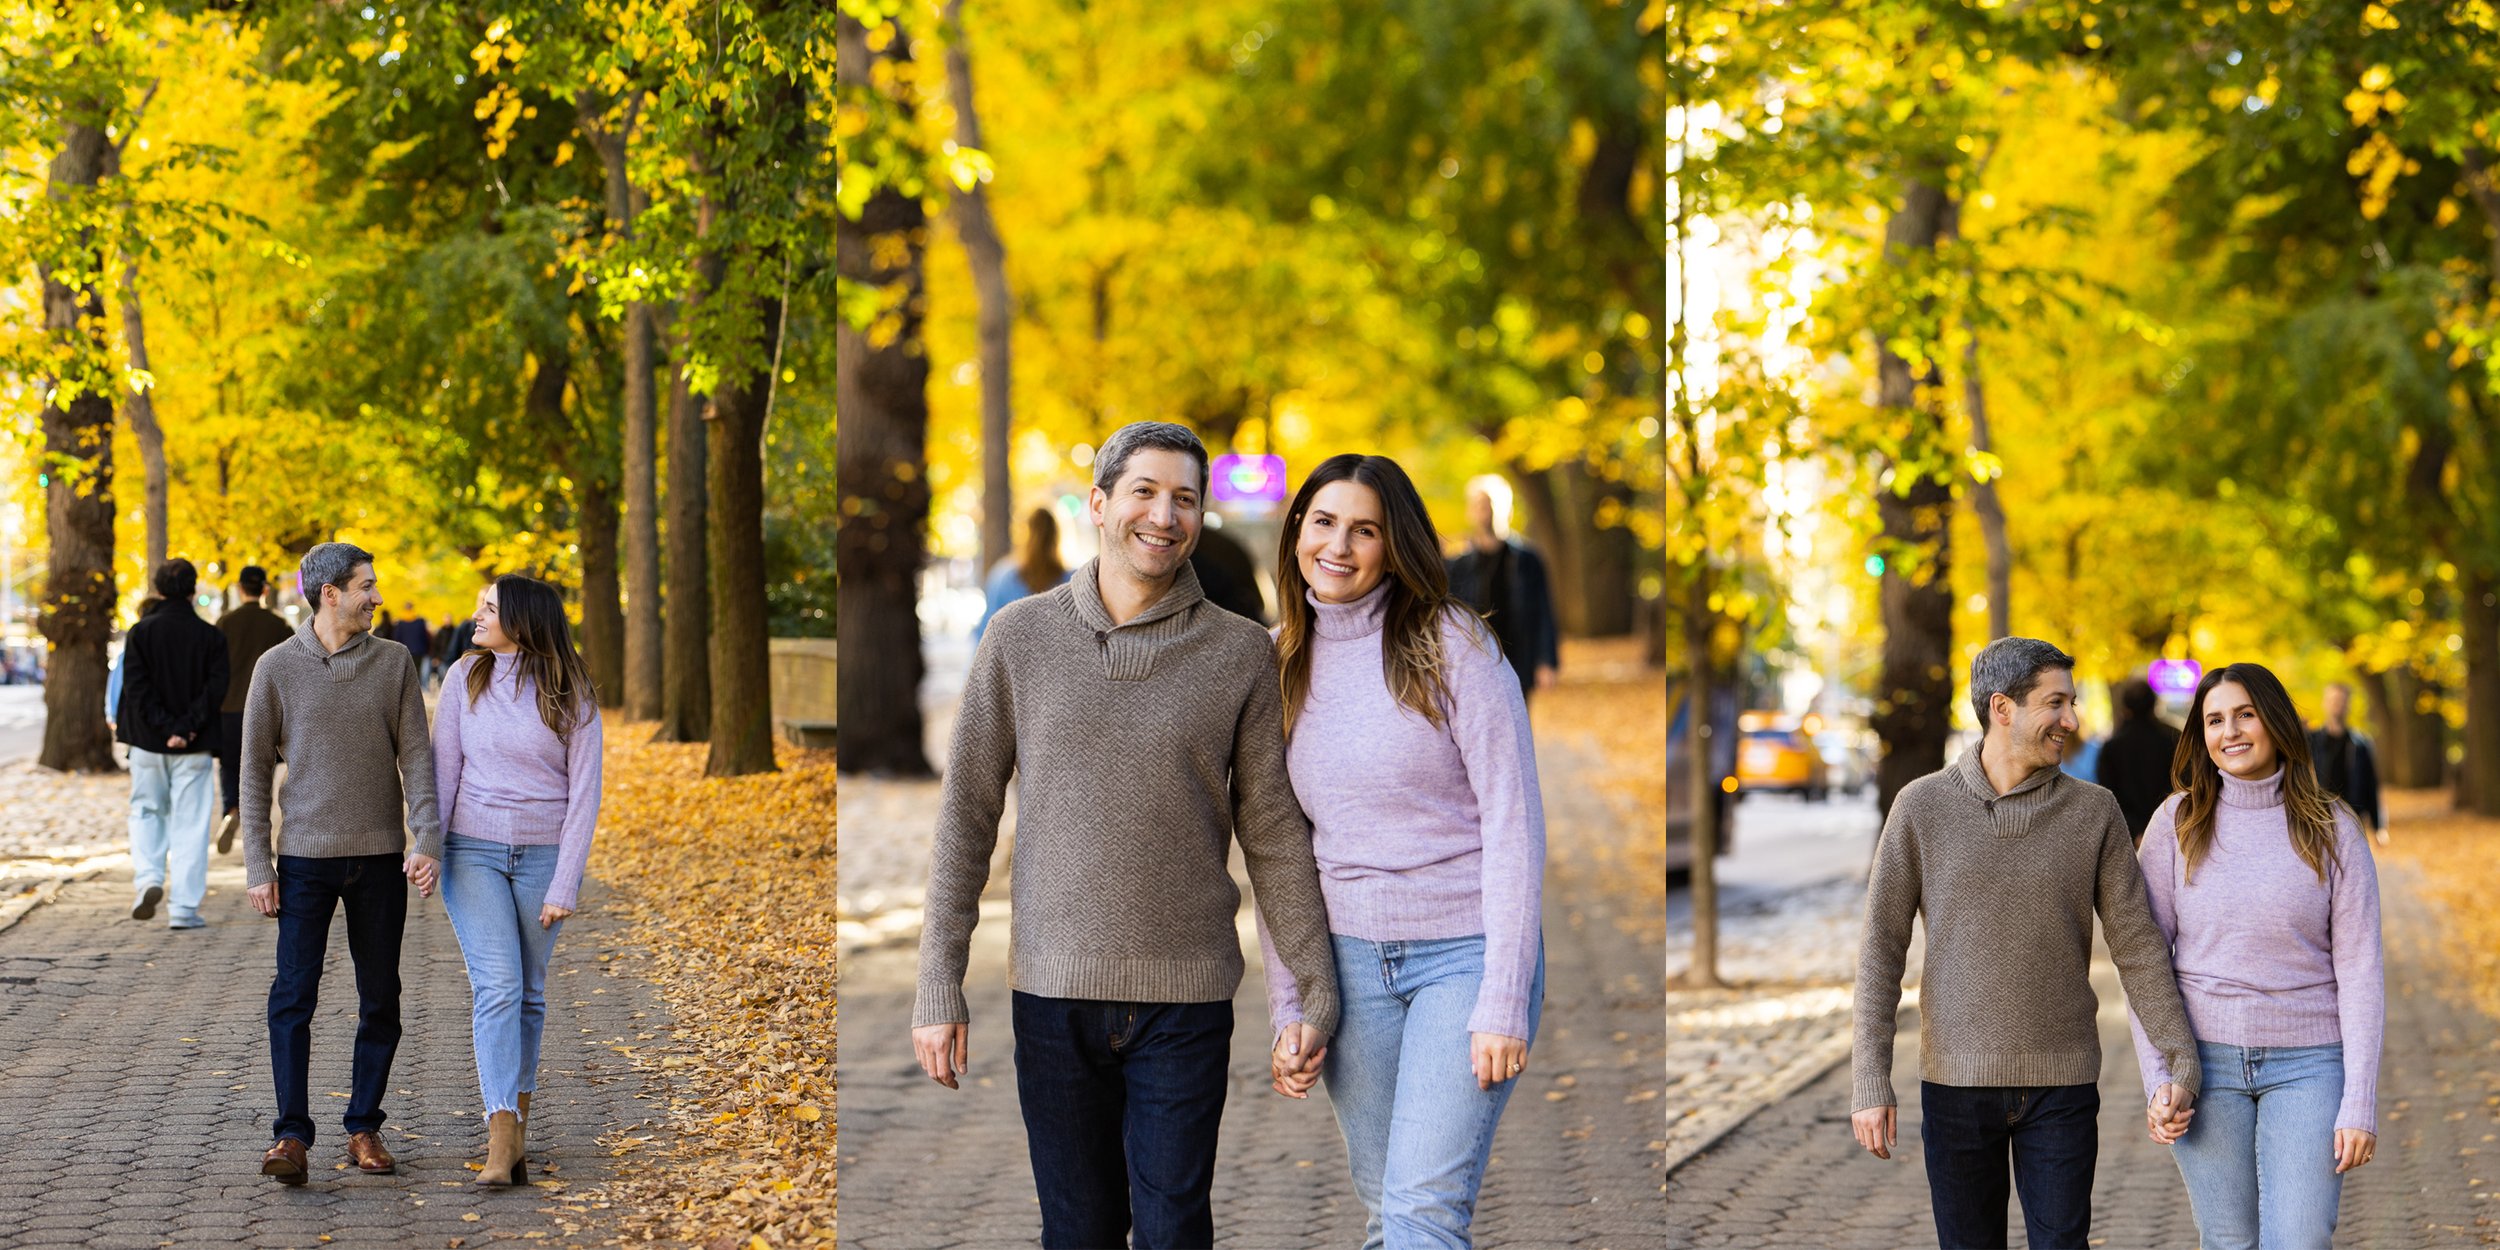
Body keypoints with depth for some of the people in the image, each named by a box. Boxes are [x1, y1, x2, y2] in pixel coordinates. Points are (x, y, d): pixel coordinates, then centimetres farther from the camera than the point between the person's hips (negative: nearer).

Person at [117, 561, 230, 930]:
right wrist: (186, 727, -13)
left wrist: (164, 727, -11)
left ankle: (148, 880, -5)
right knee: (190, 822, 3)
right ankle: (183, 907, -1)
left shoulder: (141, 633, -2)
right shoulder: (211, 637, -2)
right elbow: (216, 688, -10)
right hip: (195, 747, 0)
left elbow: (136, 686, -10)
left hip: (148, 744, 0)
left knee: (146, 811, 18)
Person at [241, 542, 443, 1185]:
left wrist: (427, 840, -12)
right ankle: (291, 1135, -8)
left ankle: (364, 1127, 15)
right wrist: (257, 867, -3)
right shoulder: (278, 668, 0)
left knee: (379, 1000, 5)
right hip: (305, 858, -2)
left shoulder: (394, 663, 4)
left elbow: (416, 756, 1)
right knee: (293, 996, -9)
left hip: (380, 858, 2)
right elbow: (255, 770, 2)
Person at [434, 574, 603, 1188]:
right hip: (473, 851, 0)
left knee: (528, 992, 8)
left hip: (543, 854, 0)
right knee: (497, 985, -13)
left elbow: (584, 792, -5)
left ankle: (517, 1115, 26)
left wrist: (564, 885, -10)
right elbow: (443, 770, 2)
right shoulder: (466, 677, 1)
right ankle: (502, 1144, -20)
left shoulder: (571, 694, -4)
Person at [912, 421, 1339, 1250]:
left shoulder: (1240, 654, 2)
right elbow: (967, 817, 5)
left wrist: (1316, 990, 3)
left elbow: (1275, 836, 6)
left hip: (1186, 997, -1)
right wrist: (938, 989, 0)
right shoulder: (1021, 637, 3)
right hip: (1053, 994, 1)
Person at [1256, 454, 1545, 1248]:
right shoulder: (1284, 665, 8)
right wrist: (1287, 1010, 5)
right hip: (1349, 959, 5)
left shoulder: (1452, 647, -7)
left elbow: (1513, 824, -9)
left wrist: (1504, 1002, -15)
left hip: (1465, 952, -5)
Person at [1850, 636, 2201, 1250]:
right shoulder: (1923, 806, 0)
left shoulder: (2093, 811, 2)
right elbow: (1883, 948, 0)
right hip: (1957, 1084, 0)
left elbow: (2137, 945, 3)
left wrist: (2181, 1061, -4)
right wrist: (1870, 1083, -6)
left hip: (2062, 1084, 0)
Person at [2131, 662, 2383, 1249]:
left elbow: (2360, 972, -2)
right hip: (2205, 1061, 1)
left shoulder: (2332, 831, -1)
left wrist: (2359, 1106, -8)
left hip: (2306, 1065, -1)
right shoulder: (2178, 824, 2)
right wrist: (2157, 1080, -4)